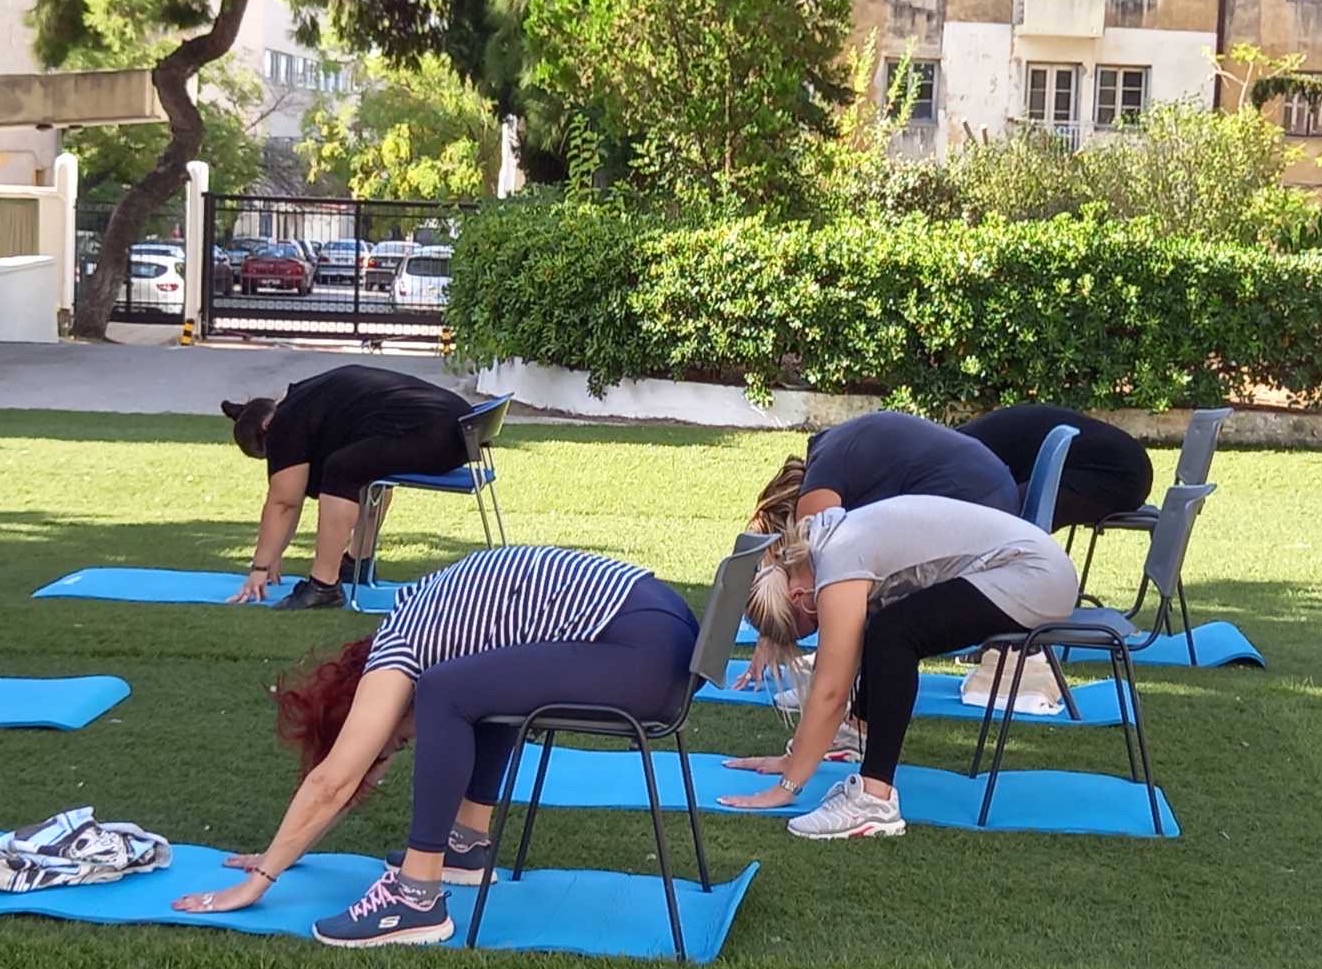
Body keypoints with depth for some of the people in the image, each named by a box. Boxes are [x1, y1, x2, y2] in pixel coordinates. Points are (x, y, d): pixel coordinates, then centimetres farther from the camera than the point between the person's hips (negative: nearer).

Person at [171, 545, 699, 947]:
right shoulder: (417, 619, 23)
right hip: (656, 626, 10)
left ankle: (418, 898, -13)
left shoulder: (397, 650, -3)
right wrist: (283, 852, 33)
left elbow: (332, 783, -4)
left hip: (642, 650, -10)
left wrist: (259, 881, 2)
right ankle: (467, 843, 24)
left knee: (447, 694, -15)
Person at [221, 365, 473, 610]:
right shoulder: (307, 398, 28)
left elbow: (282, 503, 3)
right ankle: (358, 561, 30)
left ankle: (324, 585, -11)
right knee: (370, 463, 29)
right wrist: (272, 554, 35)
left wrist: (259, 568, 10)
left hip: (426, 436, -10)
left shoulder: (288, 423, 1)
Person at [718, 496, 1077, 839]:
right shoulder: (836, 542, 11)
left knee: (891, 632, -23)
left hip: (1035, 575, -11)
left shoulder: (838, 561, -16)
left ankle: (873, 798, -28)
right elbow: (832, 684, 17)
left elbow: (829, 692, -17)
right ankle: (874, 778, 12)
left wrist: (789, 785, -13)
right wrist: (795, 758, 19)